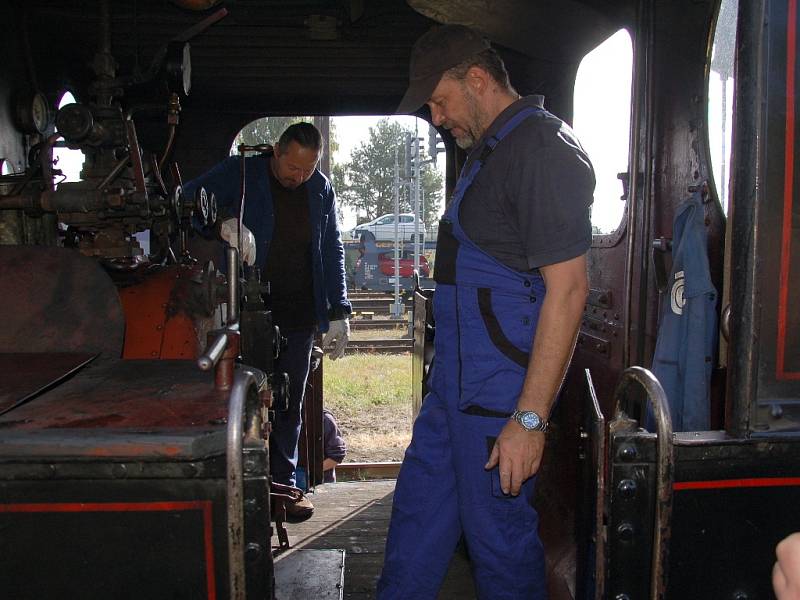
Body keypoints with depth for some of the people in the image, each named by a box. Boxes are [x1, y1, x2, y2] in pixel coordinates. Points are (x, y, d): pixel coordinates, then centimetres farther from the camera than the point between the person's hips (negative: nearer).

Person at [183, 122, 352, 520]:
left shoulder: (321, 189, 8)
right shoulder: (241, 173, -5)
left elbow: (332, 252, 14)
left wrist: (338, 311, 8)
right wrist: (223, 223, -33)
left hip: (298, 316, 4)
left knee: (289, 404, 10)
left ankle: (281, 484, 23)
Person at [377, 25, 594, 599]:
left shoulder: (543, 149, -17)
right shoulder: (492, 149, 15)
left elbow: (568, 289, -23)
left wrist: (530, 418, -25)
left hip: (499, 390, -10)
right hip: (455, 376, 10)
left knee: (498, 532, 4)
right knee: (419, 506, 20)